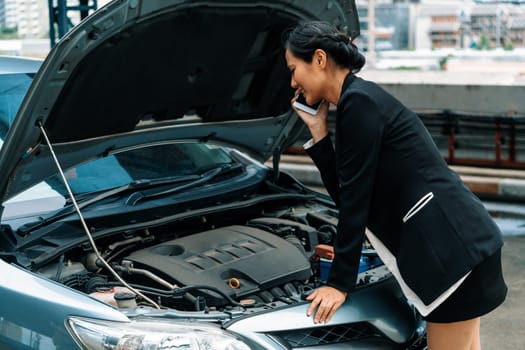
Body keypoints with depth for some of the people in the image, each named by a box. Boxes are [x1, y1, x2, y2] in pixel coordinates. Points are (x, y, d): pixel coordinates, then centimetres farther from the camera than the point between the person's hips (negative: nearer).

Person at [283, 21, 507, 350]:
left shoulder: (358, 102, -14)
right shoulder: (361, 99, 15)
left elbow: (355, 199, -15)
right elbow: (346, 195, 13)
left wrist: (340, 283, -11)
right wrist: (318, 132, 8)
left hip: (454, 247, -10)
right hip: (459, 241, 10)